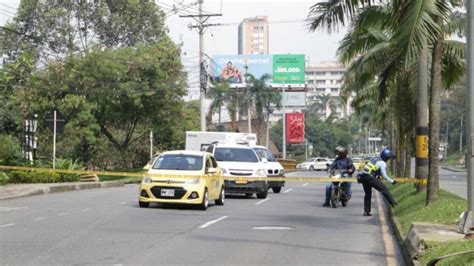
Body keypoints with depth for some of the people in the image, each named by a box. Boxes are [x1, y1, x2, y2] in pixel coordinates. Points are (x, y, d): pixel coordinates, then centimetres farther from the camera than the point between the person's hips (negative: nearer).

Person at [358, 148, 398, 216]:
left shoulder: (376, 161, 25)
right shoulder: (382, 163, 1)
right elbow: (384, 176, -3)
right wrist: (392, 181, 7)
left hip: (363, 177, 9)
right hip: (369, 177, -8)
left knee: (368, 194, 19)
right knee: (384, 189, -3)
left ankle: (366, 211, 17)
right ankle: (394, 203, -5)